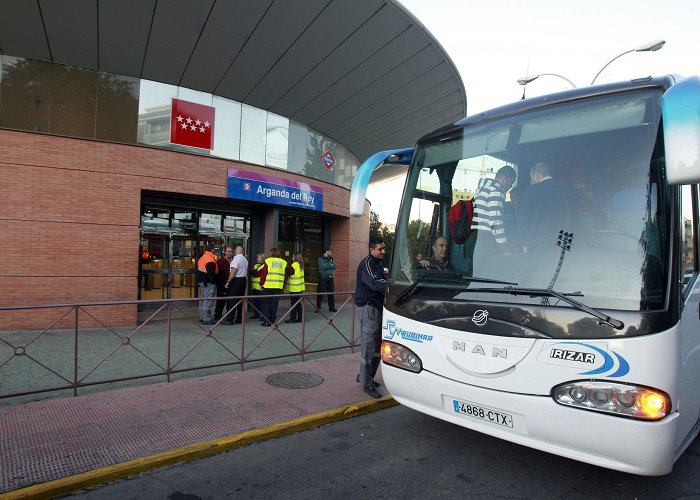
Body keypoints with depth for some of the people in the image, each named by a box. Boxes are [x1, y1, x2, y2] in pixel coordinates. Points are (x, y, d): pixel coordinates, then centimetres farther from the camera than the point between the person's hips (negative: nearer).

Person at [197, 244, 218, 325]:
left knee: (202, 300, 16)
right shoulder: (210, 260, -18)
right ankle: (206, 319, -5)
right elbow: (211, 274, -23)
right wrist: (213, 283, -16)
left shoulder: (201, 258, 13)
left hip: (202, 282, 10)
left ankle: (202, 318, 25)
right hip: (209, 283, -10)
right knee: (208, 301, -7)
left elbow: (198, 271, 19)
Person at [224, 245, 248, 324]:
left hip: (236, 280, -8)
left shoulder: (236, 258, -12)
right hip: (244, 280, 8)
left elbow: (233, 271, -19)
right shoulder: (245, 259, 12)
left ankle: (230, 320, -5)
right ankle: (240, 319, 15)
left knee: (232, 300, -5)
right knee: (240, 300, 12)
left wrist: (228, 281, -16)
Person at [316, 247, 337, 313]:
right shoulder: (321, 258, -3)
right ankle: (318, 308, 7)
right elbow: (322, 267, -17)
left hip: (330, 278, 5)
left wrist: (327, 266, -11)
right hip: (322, 278, -5)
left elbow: (334, 266, 1)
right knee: (320, 293, -2)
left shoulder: (331, 258, 13)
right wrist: (330, 265, -6)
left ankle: (332, 307, 17)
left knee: (331, 293, 8)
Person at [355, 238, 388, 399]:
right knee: (369, 345, -5)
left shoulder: (378, 264, 17)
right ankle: (367, 383, 4)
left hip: (377, 307, 10)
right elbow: (375, 284, -27)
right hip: (367, 308, -10)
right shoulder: (367, 263, -14)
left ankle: (364, 376, 28)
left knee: (377, 345, 14)